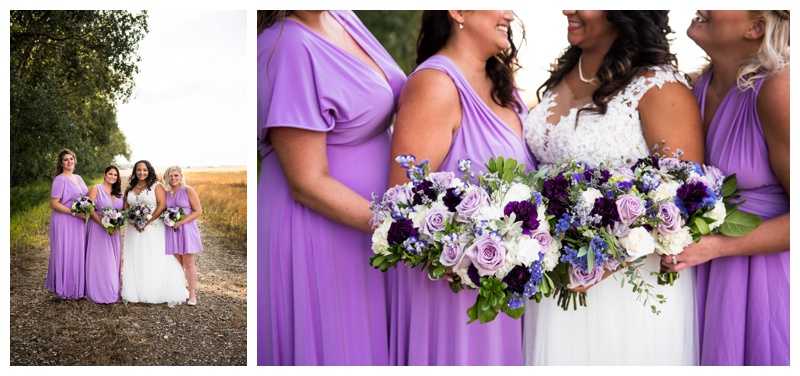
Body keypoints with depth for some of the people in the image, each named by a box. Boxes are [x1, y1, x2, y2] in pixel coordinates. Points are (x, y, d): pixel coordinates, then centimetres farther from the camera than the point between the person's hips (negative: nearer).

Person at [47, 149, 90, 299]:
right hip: (64, 223, -7)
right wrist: (74, 213, -20)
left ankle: (76, 287, 21)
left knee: (78, 253, 11)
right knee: (66, 254, 0)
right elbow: (54, 204, -15)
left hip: (78, 222, 7)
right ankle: (65, 288, 10)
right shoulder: (60, 179, -10)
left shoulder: (78, 178, 13)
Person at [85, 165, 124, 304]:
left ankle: (113, 291, 16)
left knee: (113, 261, 8)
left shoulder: (118, 192, 12)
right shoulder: (96, 189, -3)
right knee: (99, 260, -4)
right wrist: (104, 225, -19)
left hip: (114, 231, 5)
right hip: (98, 229, -5)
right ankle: (99, 293, 3)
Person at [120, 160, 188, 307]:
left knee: (156, 260, -6)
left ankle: (168, 295, -1)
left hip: (153, 229, -5)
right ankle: (134, 293, 12)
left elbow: (162, 205, -12)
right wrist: (134, 222, -10)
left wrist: (147, 222, -18)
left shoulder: (156, 186, -2)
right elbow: (125, 208, 10)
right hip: (134, 229, 5)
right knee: (134, 261, 5)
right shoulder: (129, 189, 13)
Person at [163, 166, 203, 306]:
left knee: (188, 263, -2)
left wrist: (181, 222, -17)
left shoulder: (188, 190, -5)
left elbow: (198, 211, -8)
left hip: (186, 229, -4)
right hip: (171, 230, 4)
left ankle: (192, 295, 4)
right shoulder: (166, 193, 8)